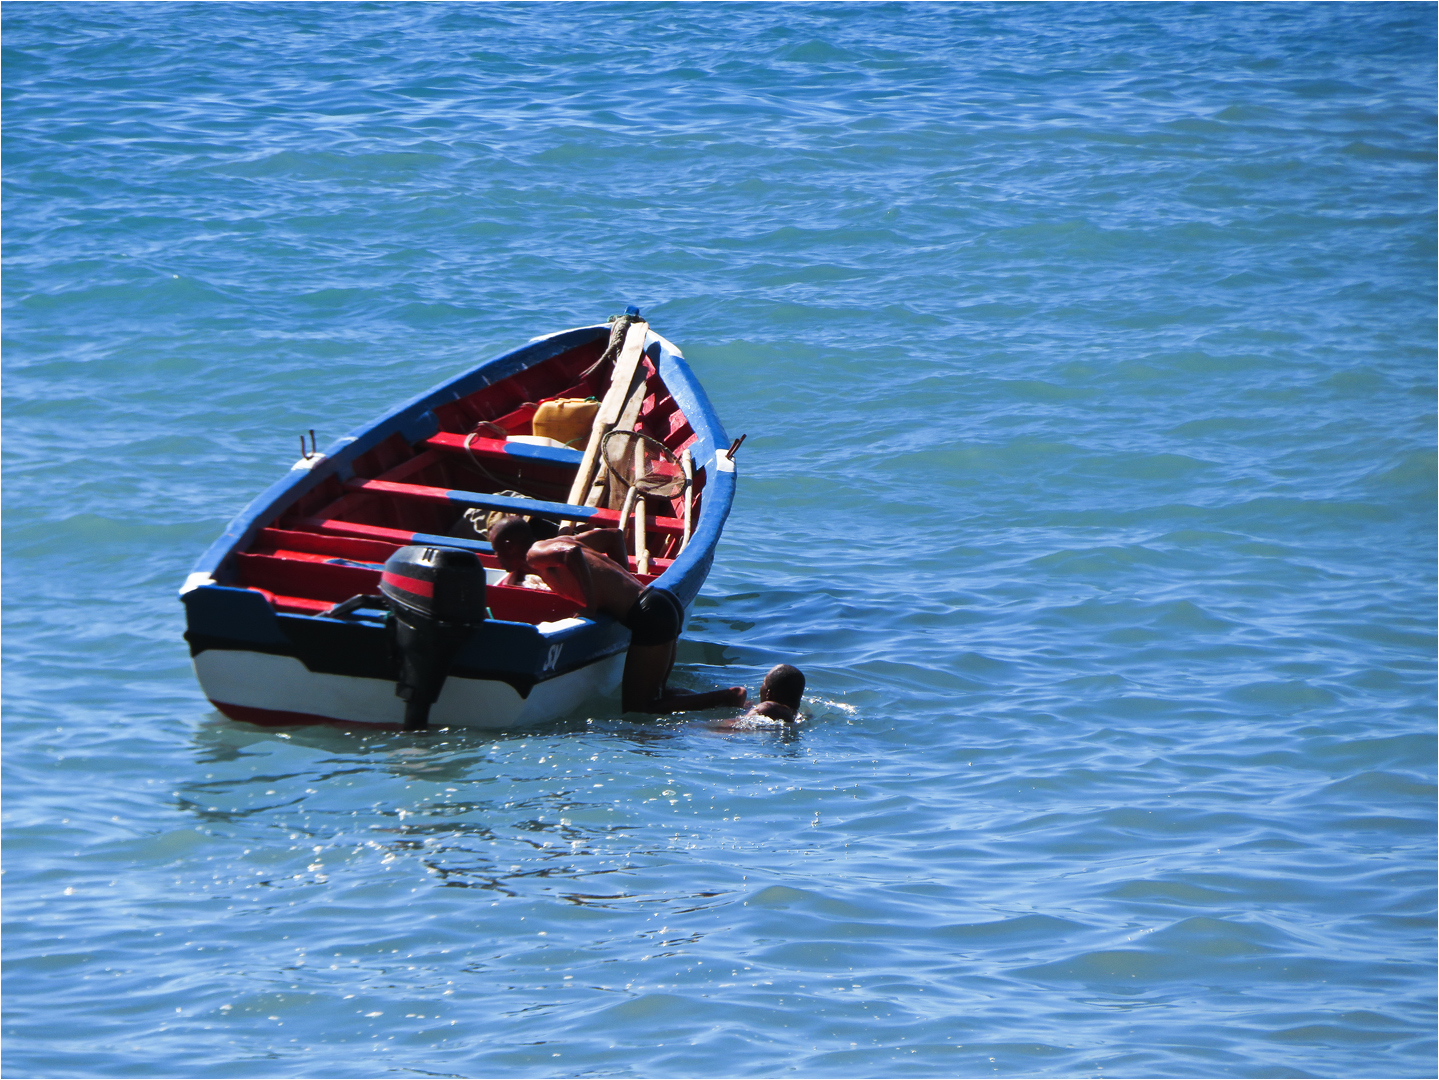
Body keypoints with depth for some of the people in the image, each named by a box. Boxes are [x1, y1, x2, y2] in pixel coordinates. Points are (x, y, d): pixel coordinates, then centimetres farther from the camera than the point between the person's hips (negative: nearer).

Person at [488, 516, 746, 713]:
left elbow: (572, 553, -26)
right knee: (656, 695, 23)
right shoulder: (560, 541, 22)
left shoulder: (535, 553, -4)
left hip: (647, 614, -10)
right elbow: (613, 535, 32)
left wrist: (591, 605, -18)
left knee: (636, 708, -2)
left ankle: (728, 698, -8)